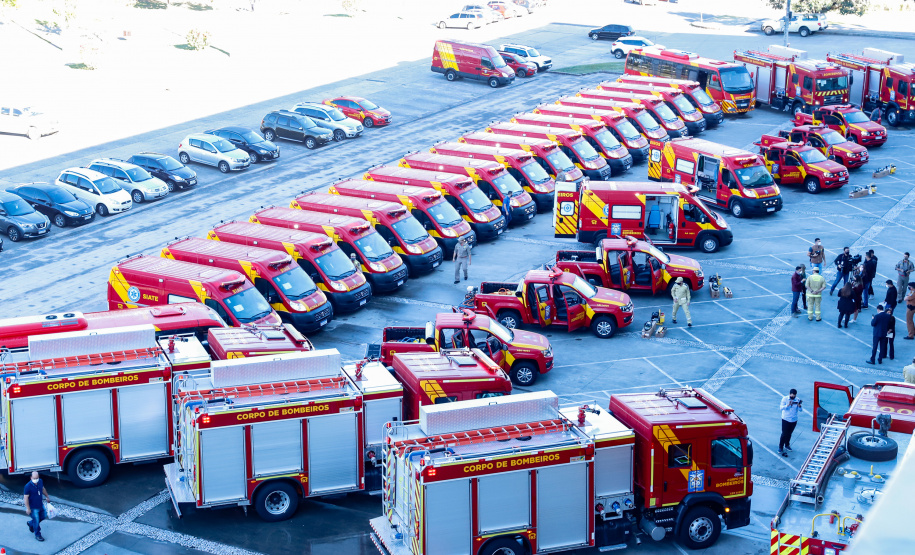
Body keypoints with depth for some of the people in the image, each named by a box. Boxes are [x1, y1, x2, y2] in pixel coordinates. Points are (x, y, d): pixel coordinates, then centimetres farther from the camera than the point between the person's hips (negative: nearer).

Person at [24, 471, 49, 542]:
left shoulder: (40, 481, -8)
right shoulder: (28, 486, -27)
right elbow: (26, 498, -21)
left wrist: (47, 497, 24)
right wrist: (28, 508, -20)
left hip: (41, 505, 7)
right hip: (33, 507, -7)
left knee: (43, 516, 22)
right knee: (36, 521, 3)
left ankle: (31, 523, 44)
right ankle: (37, 535, 22)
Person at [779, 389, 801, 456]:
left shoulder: (797, 400, -2)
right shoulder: (785, 398, -7)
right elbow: (781, 407, -14)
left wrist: (799, 405, -22)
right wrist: (788, 405, -29)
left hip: (794, 420, 3)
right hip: (786, 419, -3)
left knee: (789, 433, 14)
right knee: (784, 434, -5)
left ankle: (787, 445, 34)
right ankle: (780, 449, 2)